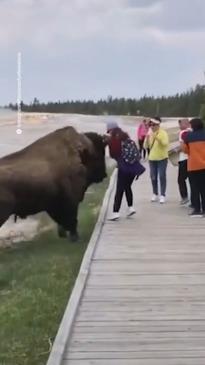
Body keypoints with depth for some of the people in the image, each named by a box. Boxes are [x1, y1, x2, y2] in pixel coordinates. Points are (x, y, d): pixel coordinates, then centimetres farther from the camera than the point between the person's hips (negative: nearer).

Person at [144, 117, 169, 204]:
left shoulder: (163, 133, -9)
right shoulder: (150, 134, 6)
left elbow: (165, 143, -24)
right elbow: (146, 146, 4)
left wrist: (157, 137, -31)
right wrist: (147, 139, -14)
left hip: (162, 158, -5)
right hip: (152, 158, 5)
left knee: (162, 177, -5)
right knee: (153, 177, 8)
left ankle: (162, 195, -2)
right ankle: (155, 194, 19)